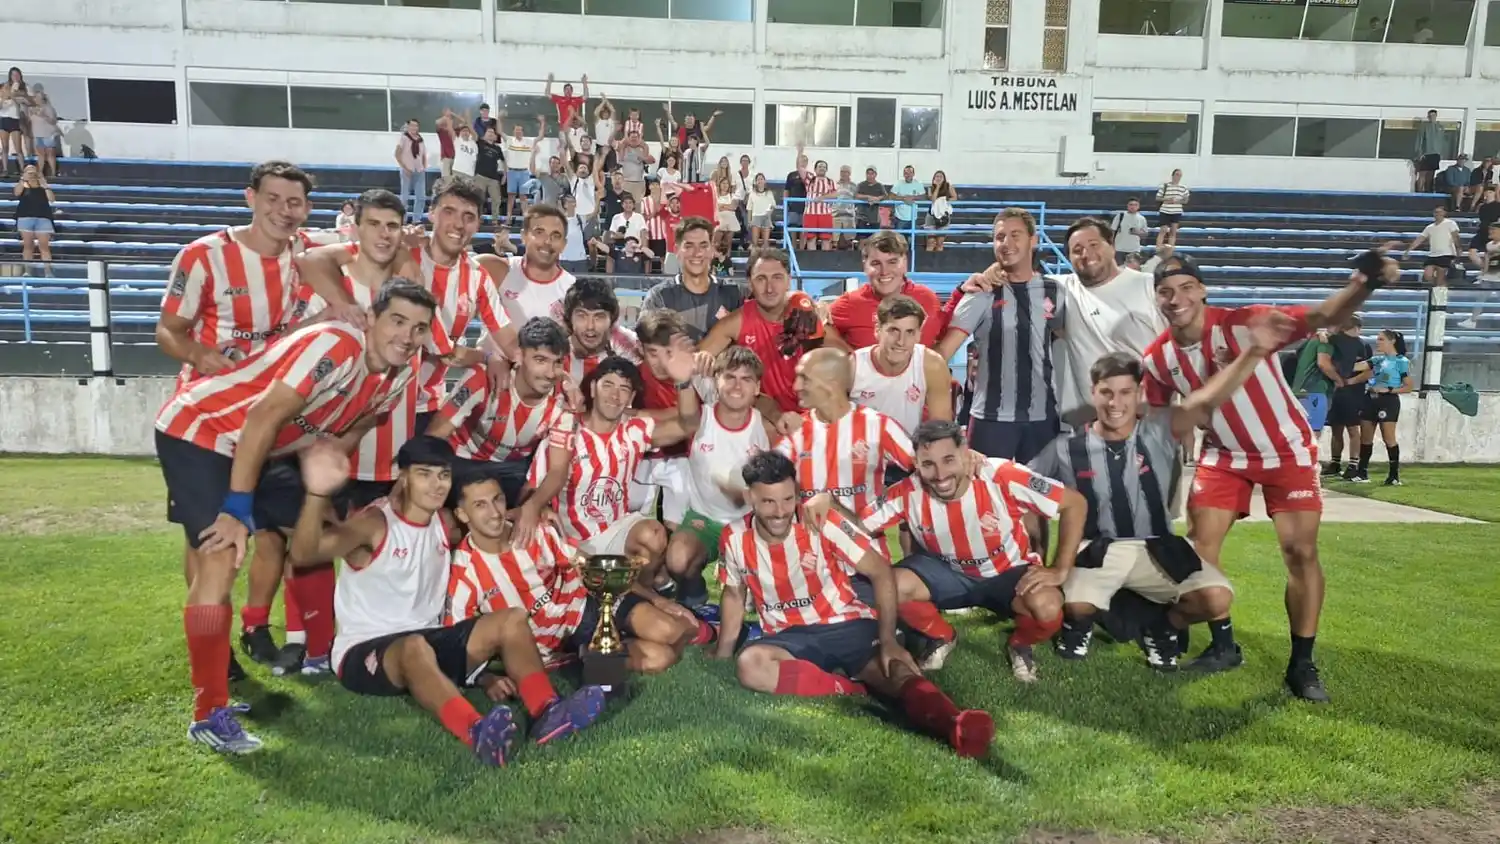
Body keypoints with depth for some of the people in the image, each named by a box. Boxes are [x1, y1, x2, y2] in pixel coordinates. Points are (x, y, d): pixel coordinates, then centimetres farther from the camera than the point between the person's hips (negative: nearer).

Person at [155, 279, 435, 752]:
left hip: (253, 449, 9)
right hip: (197, 430, -9)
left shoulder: (399, 377, -2)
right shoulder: (336, 346, -29)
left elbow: (351, 430, 12)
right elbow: (263, 418, -29)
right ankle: (209, 715, -13)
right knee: (221, 555, -18)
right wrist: (237, 508, -27)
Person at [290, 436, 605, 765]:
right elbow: (304, 553, -30)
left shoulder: (445, 523, 9)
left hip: (430, 642, 7)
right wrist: (316, 494, -50)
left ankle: (546, 712, -32)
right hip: (364, 652, -7)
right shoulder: (374, 524, -12)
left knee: (513, 619, -9)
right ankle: (477, 732, -64)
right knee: (415, 647, -40)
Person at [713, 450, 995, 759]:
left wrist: (888, 640, -19)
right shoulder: (735, 540, -6)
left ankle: (955, 724, -61)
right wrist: (721, 655, 11)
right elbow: (734, 595, 13)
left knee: (895, 670, -33)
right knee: (748, 665, -32)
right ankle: (854, 690, -28)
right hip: (791, 638, 2)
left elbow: (881, 572, -12)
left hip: (848, 625, -2)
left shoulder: (822, 523, -14)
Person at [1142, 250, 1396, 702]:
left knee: (1301, 551, -4)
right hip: (1224, 455, 3)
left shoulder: (1244, 322, -25)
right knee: (1199, 545, -1)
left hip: (1287, 449, -3)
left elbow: (1323, 317, -35)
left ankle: (1302, 664, 10)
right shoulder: (1157, 358, -11)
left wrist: (1361, 288, -55)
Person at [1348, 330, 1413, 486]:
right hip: (1371, 399, 6)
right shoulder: (1376, 359, 14)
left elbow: (1410, 386, -4)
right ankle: (1362, 473, 14)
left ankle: (1394, 475, 0)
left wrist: (1389, 390, -14)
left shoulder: (1402, 361, -2)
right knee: (1365, 438, 7)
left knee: (1388, 438, -7)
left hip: (1388, 401, -6)